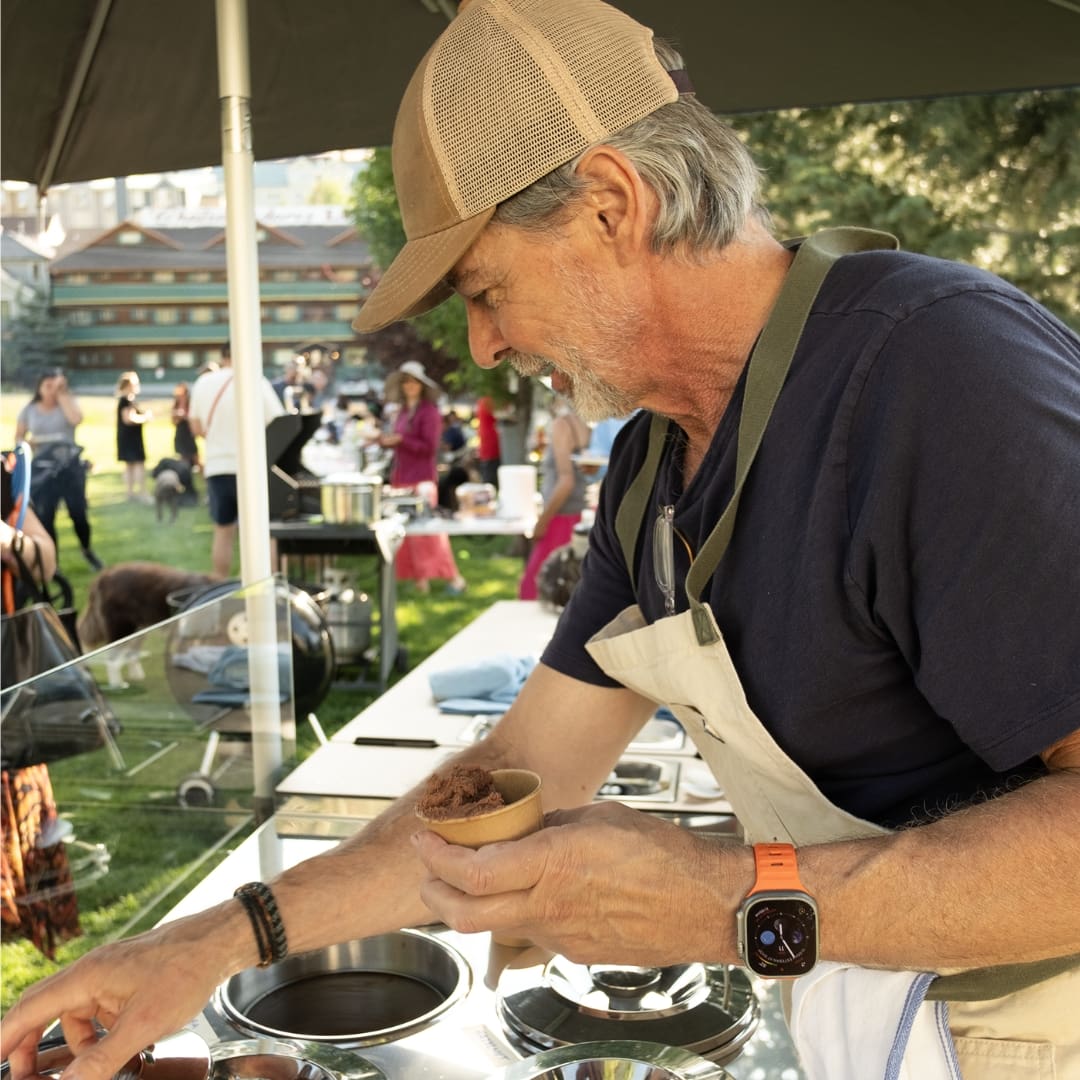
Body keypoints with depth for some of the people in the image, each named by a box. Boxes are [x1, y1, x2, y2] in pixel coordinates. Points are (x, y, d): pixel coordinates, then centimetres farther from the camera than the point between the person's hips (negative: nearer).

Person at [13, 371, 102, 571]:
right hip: (41, 469, 1)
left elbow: (76, 419, -21)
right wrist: (26, 443, -13)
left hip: (70, 466, -1)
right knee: (44, 518, 0)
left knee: (79, 513, 2)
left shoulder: (68, 402, 1)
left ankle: (87, 549, 30)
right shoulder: (29, 410, 5)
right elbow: (18, 438, 11)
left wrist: (61, 394, -15)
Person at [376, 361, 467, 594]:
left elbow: (429, 447, -14)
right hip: (401, 478, 8)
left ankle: (453, 577, -4)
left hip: (422, 478, -8)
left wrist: (399, 439, -17)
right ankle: (420, 577, 10)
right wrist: (384, 440, 7)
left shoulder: (429, 412, -8)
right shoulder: (402, 411, 15)